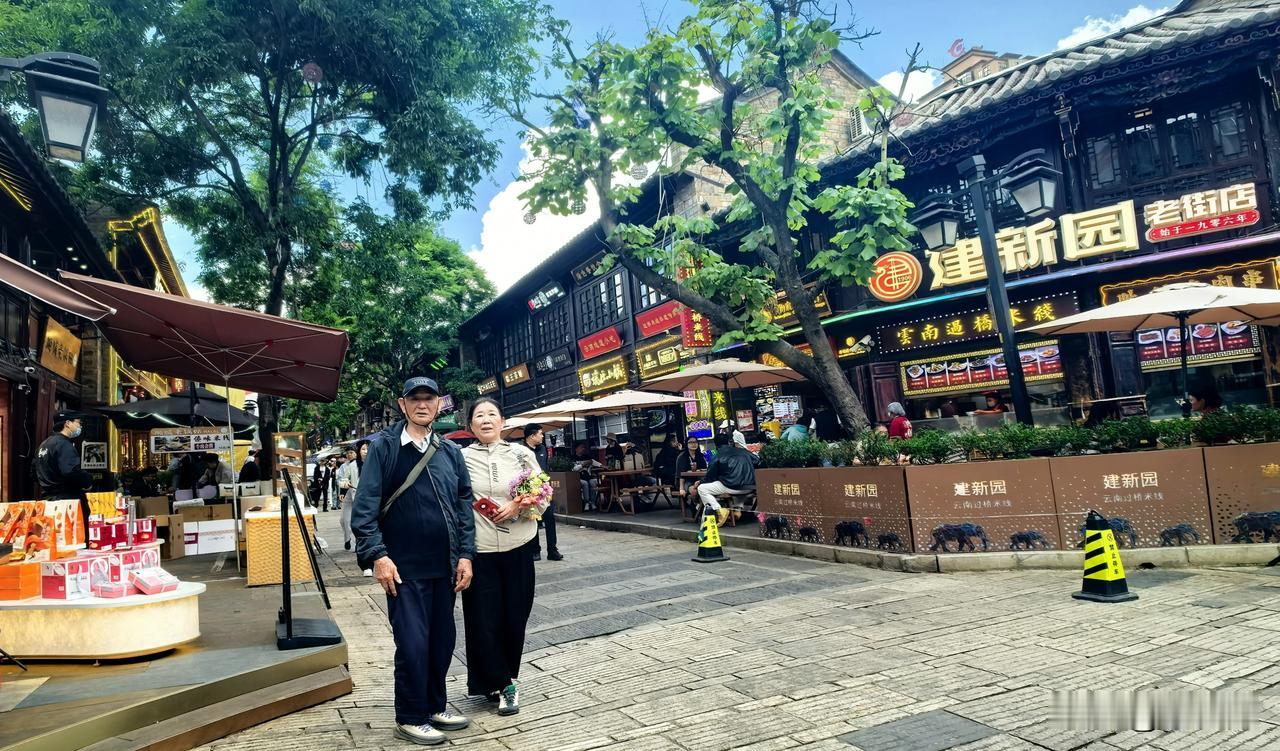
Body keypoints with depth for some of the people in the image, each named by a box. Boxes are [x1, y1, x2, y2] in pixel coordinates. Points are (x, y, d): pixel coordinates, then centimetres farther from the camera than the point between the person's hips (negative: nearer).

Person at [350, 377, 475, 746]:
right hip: (404, 566, -5)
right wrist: (377, 555, -16)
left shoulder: (451, 452, 8)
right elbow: (364, 507, -9)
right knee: (413, 643, 0)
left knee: (443, 640, 13)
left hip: (443, 565, 5)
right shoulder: (383, 447, -5)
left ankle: (435, 706, 32)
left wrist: (465, 555, 2)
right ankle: (410, 718, 18)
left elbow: (464, 505, 9)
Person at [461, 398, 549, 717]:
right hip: (479, 550, -1)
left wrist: (516, 506, -12)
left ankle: (502, 682, 31)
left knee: (515, 617, 9)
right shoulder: (461, 458, 2)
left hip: (518, 548, 1)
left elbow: (542, 497, 4)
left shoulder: (521, 454, 4)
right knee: (484, 620, 2)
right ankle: (503, 685, 21)